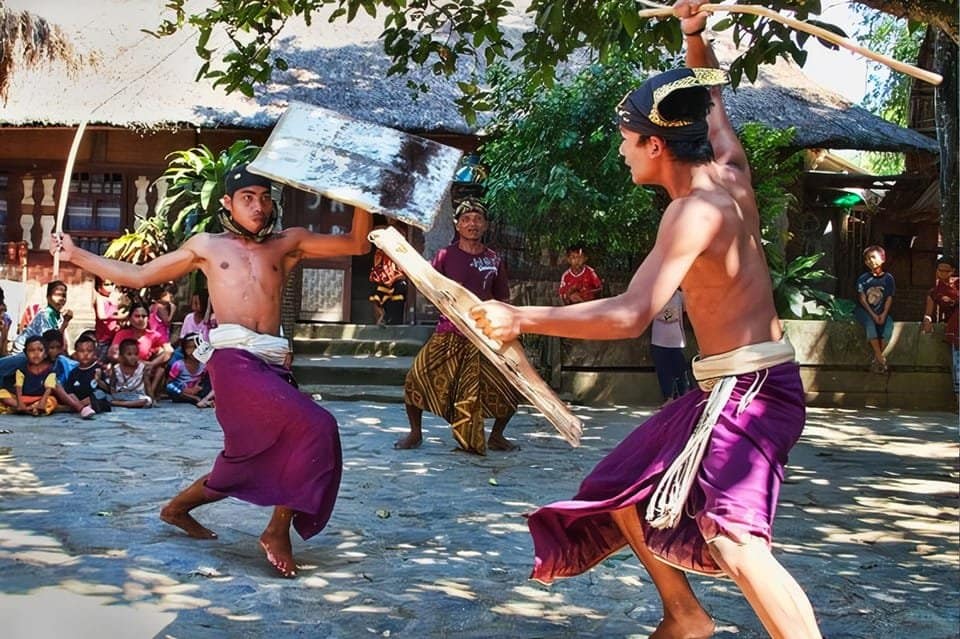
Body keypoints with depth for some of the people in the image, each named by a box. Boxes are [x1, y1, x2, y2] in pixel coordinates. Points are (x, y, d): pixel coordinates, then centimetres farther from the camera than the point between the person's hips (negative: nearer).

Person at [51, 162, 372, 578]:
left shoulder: (288, 243, 19)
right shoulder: (207, 245, 16)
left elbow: (358, 245, 15)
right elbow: (137, 276, 22)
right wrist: (75, 255, 21)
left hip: (272, 365, 5)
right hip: (234, 359, -5)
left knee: (250, 460, 8)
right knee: (314, 427, -23)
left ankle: (179, 506, 32)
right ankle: (279, 531, -9)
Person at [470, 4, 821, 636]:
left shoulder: (695, 210, -20)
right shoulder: (731, 172, 6)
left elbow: (631, 315, -30)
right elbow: (710, 93, 27)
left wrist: (523, 318, -31)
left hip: (749, 388, -10)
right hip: (734, 385, 10)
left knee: (734, 538, -24)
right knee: (622, 488, 16)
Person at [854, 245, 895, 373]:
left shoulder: (888, 278, 1)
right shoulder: (863, 279, -4)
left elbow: (889, 298, -1)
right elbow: (862, 299, -8)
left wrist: (884, 314, -16)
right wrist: (873, 315, -18)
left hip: (881, 311, 2)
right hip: (864, 310, -2)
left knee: (888, 324, -29)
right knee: (870, 323, -33)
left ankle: (876, 360, -24)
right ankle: (881, 358, -32)